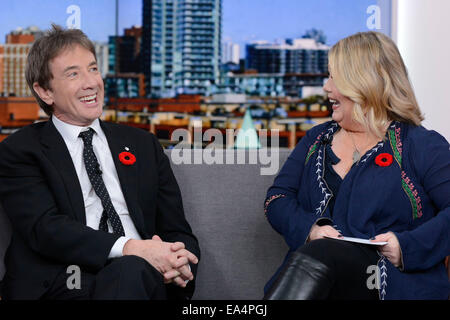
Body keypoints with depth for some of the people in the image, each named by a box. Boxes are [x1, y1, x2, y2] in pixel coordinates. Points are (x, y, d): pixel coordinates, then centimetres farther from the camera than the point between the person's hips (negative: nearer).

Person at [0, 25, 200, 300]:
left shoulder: (143, 145, 21)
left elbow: (178, 232, 18)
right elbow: (45, 228, -7)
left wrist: (178, 264, -8)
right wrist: (130, 248, -21)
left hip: (146, 278, 4)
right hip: (63, 284, -3)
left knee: (130, 271, -33)